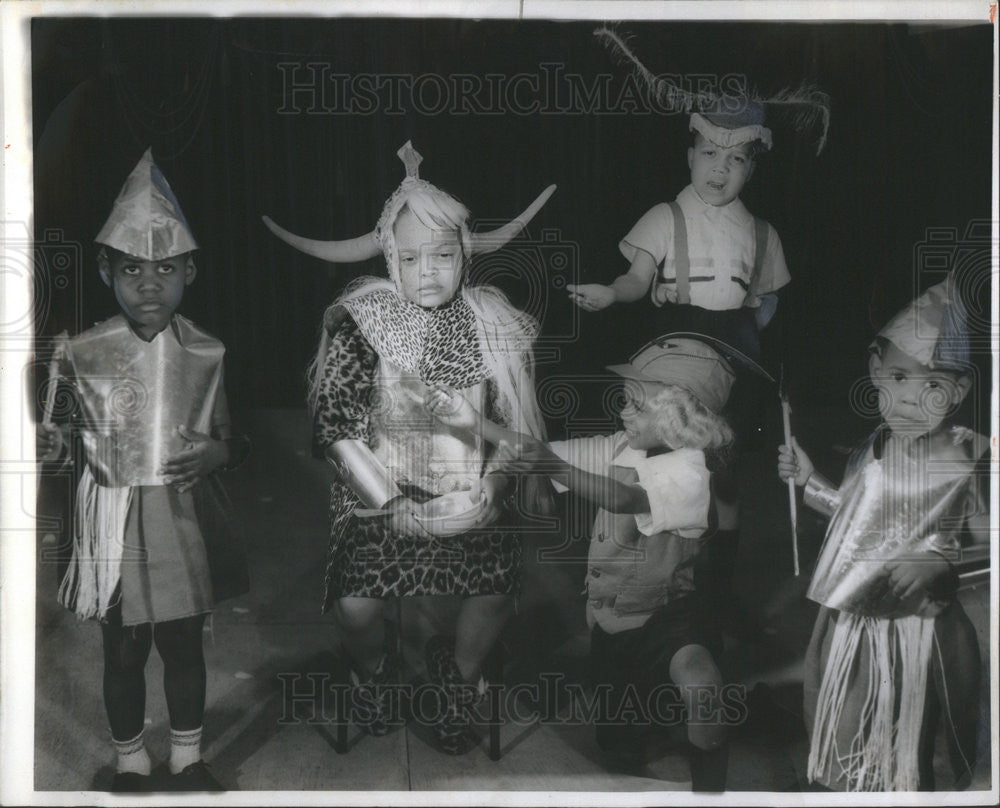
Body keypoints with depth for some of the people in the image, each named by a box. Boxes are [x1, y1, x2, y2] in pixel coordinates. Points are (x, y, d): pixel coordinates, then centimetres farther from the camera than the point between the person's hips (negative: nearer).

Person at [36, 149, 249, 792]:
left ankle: (188, 760, 34)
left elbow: (235, 437, 6)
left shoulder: (207, 353, -4)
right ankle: (131, 764, 33)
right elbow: (73, 428, 4)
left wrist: (216, 453, -15)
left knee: (185, 646, 14)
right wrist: (53, 443, -18)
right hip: (114, 522, -1)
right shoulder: (85, 353, -7)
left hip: (186, 518, 1)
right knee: (124, 652, 11)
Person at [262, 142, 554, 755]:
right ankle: (375, 671, 19)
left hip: (472, 494, 2)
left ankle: (460, 678, 15)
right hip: (381, 492, -1)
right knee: (355, 603, -20)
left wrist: (489, 487, -11)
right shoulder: (364, 321, -5)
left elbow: (515, 425, 5)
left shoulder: (494, 324, 2)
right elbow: (337, 425, -8)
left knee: (495, 594, -20)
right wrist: (387, 500, -16)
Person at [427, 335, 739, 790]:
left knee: (697, 678, -38)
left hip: (666, 613, -6)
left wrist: (552, 465, -48)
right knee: (622, 750, 13)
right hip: (611, 621, 6)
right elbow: (541, 454, 0)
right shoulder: (621, 449, 0)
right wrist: (475, 423, -12)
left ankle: (709, 785, -13)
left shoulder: (693, 468, -19)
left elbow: (627, 499, -35)